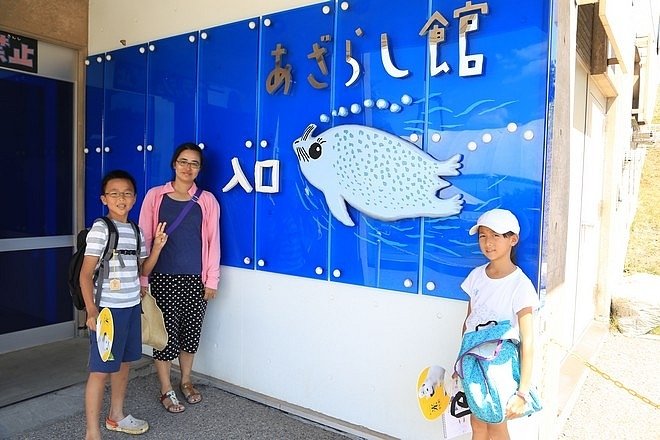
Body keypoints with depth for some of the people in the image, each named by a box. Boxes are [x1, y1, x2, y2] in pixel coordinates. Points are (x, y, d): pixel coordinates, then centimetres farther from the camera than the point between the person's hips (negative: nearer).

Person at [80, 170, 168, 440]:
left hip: (132, 307, 7)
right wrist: (92, 312, -18)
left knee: (123, 363, 18)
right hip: (107, 309, -7)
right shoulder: (100, 229, -12)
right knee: (101, 370, 0)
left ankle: (116, 416, 35)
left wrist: (157, 247, -1)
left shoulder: (136, 231, 8)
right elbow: (85, 274, -13)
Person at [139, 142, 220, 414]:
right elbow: (144, 238, -1)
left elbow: (212, 241, 3)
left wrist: (211, 280, 1)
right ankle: (166, 390, 24)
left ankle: (186, 382, 34)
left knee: (191, 332, 12)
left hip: (195, 279, 2)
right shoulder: (155, 196, -1)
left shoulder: (207, 201, 2)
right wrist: (142, 279, -4)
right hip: (163, 278, -1)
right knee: (165, 334, 4)